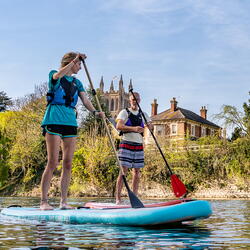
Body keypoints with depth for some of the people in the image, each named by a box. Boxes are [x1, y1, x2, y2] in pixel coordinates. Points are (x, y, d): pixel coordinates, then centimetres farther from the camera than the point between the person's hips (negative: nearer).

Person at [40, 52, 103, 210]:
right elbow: (58, 75, -20)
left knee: (68, 164, 2)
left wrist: (95, 111, -12)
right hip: (54, 120, -6)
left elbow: (85, 100, 6)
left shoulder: (77, 83, 19)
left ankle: (64, 201, 8)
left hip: (71, 122, 6)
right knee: (53, 163, -10)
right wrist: (75, 59, -24)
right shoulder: (54, 75, 5)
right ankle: (44, 201, -5)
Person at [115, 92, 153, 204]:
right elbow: (118, 126, -12)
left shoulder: (143, 114, 17)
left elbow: (150, 126, 11)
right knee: (123, 170, -9)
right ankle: (118, 198, -9)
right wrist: (133, 128, -25)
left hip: (139, 145, 5)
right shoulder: (125, 112, 4)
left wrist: (150, 126, -15)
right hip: (126, 144, -4)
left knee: (137, 171, 5)